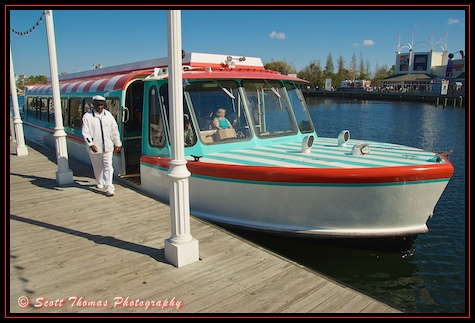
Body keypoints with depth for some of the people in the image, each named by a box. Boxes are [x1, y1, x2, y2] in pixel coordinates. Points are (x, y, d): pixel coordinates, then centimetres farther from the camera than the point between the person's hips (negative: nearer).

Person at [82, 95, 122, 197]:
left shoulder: (108, 115, 6)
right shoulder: (87, 116, -3)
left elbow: (114, 130, 12)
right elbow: (85, 133, -9)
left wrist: (117, 144, 15)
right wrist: (91, 144, -22)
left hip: (107, 147, 1)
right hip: (94, 148, -1)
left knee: (108, 166, -7)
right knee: (97, 167, 14)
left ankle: (109, 188, -9)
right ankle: (100, 183, 37)